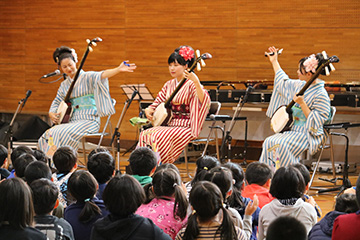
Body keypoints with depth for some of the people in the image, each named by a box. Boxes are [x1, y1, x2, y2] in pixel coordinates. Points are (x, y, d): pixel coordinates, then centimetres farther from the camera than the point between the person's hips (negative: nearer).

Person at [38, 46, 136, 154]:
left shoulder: (87, 77, -1)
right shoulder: (64, 85, 17)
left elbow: (102, 75, -19)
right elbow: (56, 102, 22)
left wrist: (119, 69, -38)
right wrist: (51, 114, -1)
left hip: (89, 121, -6)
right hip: (72, 121, 6)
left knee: (62, 133, -29)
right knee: (48, 134, -17)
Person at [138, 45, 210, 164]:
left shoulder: (191, 84, -9)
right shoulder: (169, 84, 14)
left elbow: (204, 101, -27)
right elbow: (158, 102, 20)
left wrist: (196, 82, -40)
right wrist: (148, 110, -2)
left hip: (186, 127, -7)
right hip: (168, 125, 7)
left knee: (158, 137, -30)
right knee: (144, 135, -17)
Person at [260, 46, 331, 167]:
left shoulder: (321, 95, -18)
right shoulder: (300, 85, 7)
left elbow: (316, 122, -19)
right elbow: (284, 82, 27)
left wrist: (302, 104, -26)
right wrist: (274, 62, 30)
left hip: (308, 134, -8)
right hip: (292, 130, 8)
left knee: (281, 144, -30)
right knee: (269, 142, -13)